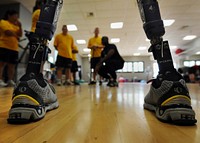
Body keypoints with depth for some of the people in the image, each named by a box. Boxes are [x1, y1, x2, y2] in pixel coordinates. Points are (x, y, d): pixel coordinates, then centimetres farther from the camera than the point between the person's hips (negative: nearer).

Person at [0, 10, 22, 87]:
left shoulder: (16, 25, 20)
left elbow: (20, 35, 9)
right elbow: (8, 32, -13)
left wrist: (20, 26, 0)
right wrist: (15, 35, 1)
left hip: (14, 48, 6)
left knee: (12, 65, 3)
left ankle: (10, 80, 7)